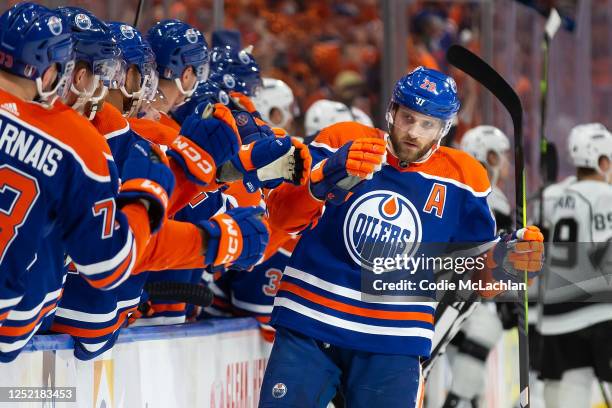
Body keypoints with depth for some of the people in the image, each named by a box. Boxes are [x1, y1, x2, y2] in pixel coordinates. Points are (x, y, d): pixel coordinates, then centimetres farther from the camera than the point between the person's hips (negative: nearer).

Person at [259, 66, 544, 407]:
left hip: (395, 344, 1)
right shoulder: (343, 142, -1)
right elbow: (282, 216, -10)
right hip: (309, 321, -1)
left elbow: (477, 274, 8)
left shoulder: (461, 178, 4)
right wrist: (329, 175, -27)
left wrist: (506, 259, -14)